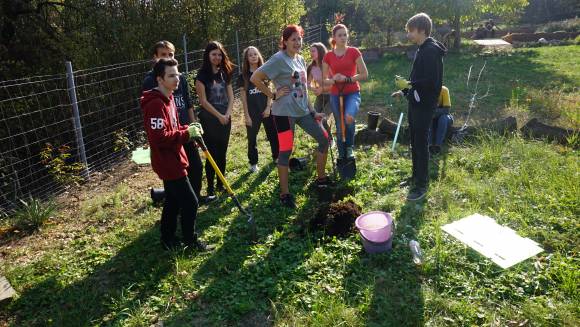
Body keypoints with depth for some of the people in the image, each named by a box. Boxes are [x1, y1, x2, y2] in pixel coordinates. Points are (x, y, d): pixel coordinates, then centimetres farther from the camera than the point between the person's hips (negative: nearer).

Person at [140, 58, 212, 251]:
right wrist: (187, 134, -21)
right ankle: (190, 241, 17)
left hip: (172, 160, 10)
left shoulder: (168, 99, 9)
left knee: (173, 201, 19)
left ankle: (168, 239, 34)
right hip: (168, 163, -10)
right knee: (190, 202, -1)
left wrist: (189, 129, 1)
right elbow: (159, 137, -29)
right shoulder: (155, 104, -23)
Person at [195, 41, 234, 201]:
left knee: (222, 153, 11)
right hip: (209, 119, -5)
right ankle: (211, 189, 7)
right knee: (212, 154, -3)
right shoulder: (202, 75, -8)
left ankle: (220, 184, 25)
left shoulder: (225, 73, 8)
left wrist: (227, 114, -8)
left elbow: (230, 96, 7)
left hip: (225, 119, 5)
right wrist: (219, 116, -12)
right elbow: (203, 101, -12)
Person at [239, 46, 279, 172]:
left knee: (273, 134, 9)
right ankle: (253, 163, 17)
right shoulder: (243, 76, -3)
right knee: (252, 138, 5)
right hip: (252, 112, -2)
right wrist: (246, 115, -7)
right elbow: (243, 97, -3)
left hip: (266, 109, 2)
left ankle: (276, 156, 28)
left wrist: (268, 107, -6)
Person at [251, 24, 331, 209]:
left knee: (324, 139, 10)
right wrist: (273, 95, -13)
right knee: (285, 151, -4)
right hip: (284, 112, -8)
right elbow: (255, 78, -17)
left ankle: (321, 179, 26)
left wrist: (312, 111, 17)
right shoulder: (278, 59, -11)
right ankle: (284, 194, 10)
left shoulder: (300, 60, 13)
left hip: (302, 111, 8)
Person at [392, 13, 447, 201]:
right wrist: (404, 91, 15)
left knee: (421, 143, -5)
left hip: (424, 105, -10)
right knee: (415, 142, 16)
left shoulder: (431, 51, -17)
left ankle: (422, 186, 4)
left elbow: (431, 81, -24)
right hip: (415, 103, 10)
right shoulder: (422, 49, 13)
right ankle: (416, 177, 30)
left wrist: (408, 84, -19)